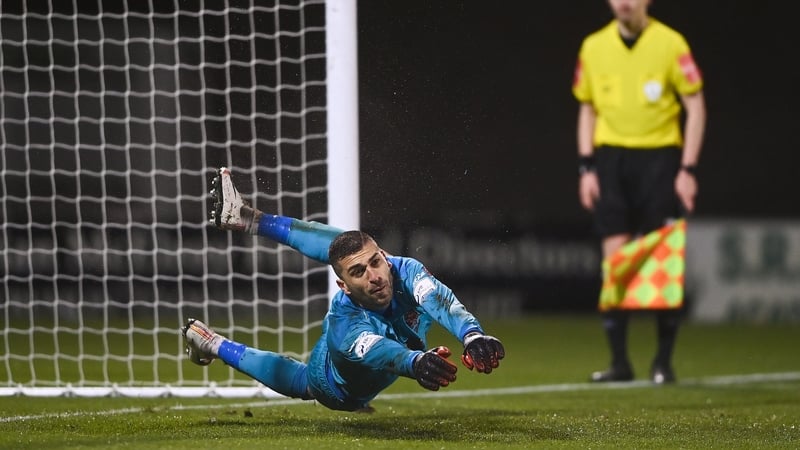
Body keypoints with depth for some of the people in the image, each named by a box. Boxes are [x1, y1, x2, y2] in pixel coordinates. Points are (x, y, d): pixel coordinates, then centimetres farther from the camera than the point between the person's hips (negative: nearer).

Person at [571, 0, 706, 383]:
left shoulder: (670, 43, -4)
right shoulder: (594, 46, 7)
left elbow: (695, 107, -2)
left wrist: (688, 169, -8)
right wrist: (586, 168, 6)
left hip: (659, 156, -3)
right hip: (611, 158, 3)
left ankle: (663, 361, 7)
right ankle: (619, 361, 3)